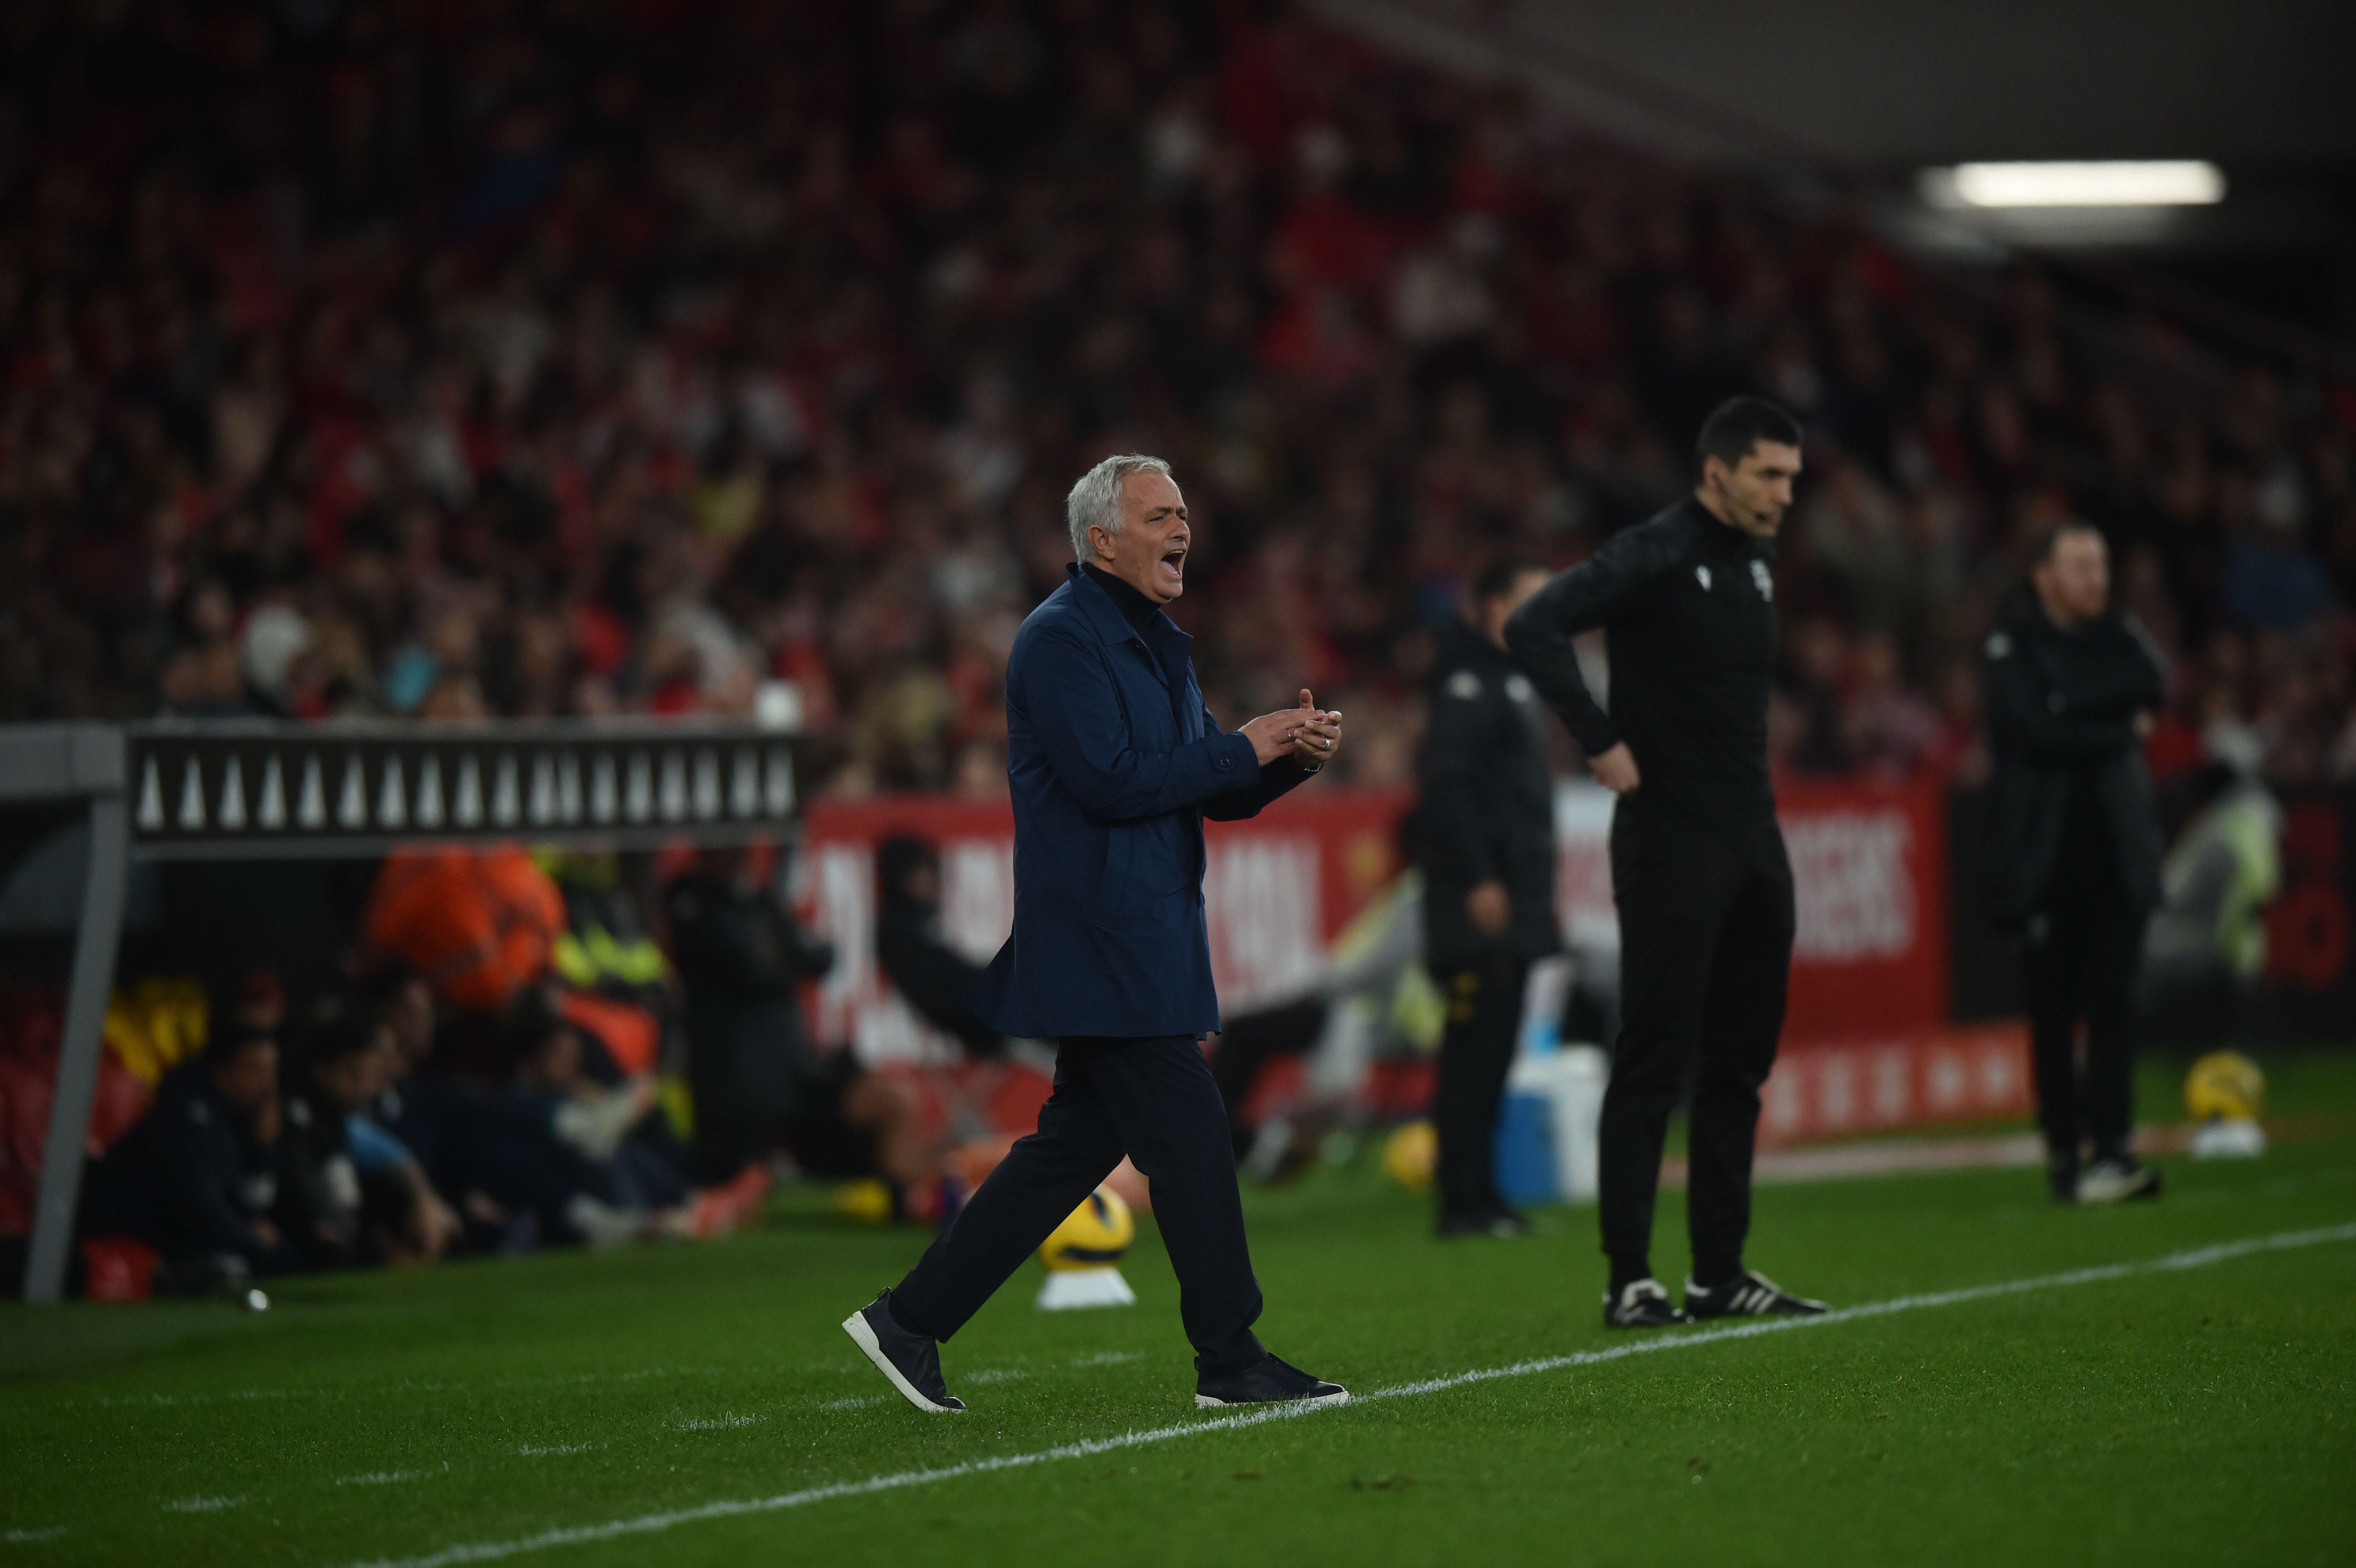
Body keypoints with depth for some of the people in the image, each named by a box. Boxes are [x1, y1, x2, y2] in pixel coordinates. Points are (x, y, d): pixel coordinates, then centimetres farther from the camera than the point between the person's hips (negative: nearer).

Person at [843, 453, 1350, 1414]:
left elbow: (1212, 794, 20)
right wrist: (1244, 749, -16)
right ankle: (1231, 1362, 0)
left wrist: (1291, 758, 0)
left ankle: (910, 1320, 15)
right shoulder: (1061, 641, -12)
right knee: (1187, 1136, -7)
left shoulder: (1155, 644, 19)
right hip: (1098, 946, -10)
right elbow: (1109, 781, -22)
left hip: (1142, 942, 10)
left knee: (1077, 1145, 11)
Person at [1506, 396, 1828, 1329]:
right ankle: (1630, 1281, -3)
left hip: (1753, 837, 8)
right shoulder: (1654, 557, -13)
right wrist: (1601, 744, -22)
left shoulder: (1757, 562, 13)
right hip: (1671, 840, -8)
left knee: (1740, 1060, 10)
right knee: (1655, 1062, -6)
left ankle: (1719, 1272, 16)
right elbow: (1533, 629, -24)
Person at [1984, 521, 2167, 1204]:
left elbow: (2153, 684, -6)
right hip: (2046, 855, -3)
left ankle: (2112, 1148, -9)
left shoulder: (2116, 636, 14)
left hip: (2115, 846, 3)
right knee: (2053, 1005, -1)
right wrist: (2119, 731, -4)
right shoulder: (2014, 643, 0)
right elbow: (2038, 729, -13)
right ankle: (2062, 1153, 3)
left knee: (2114, 999, -6)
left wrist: (2073, 706, -10)